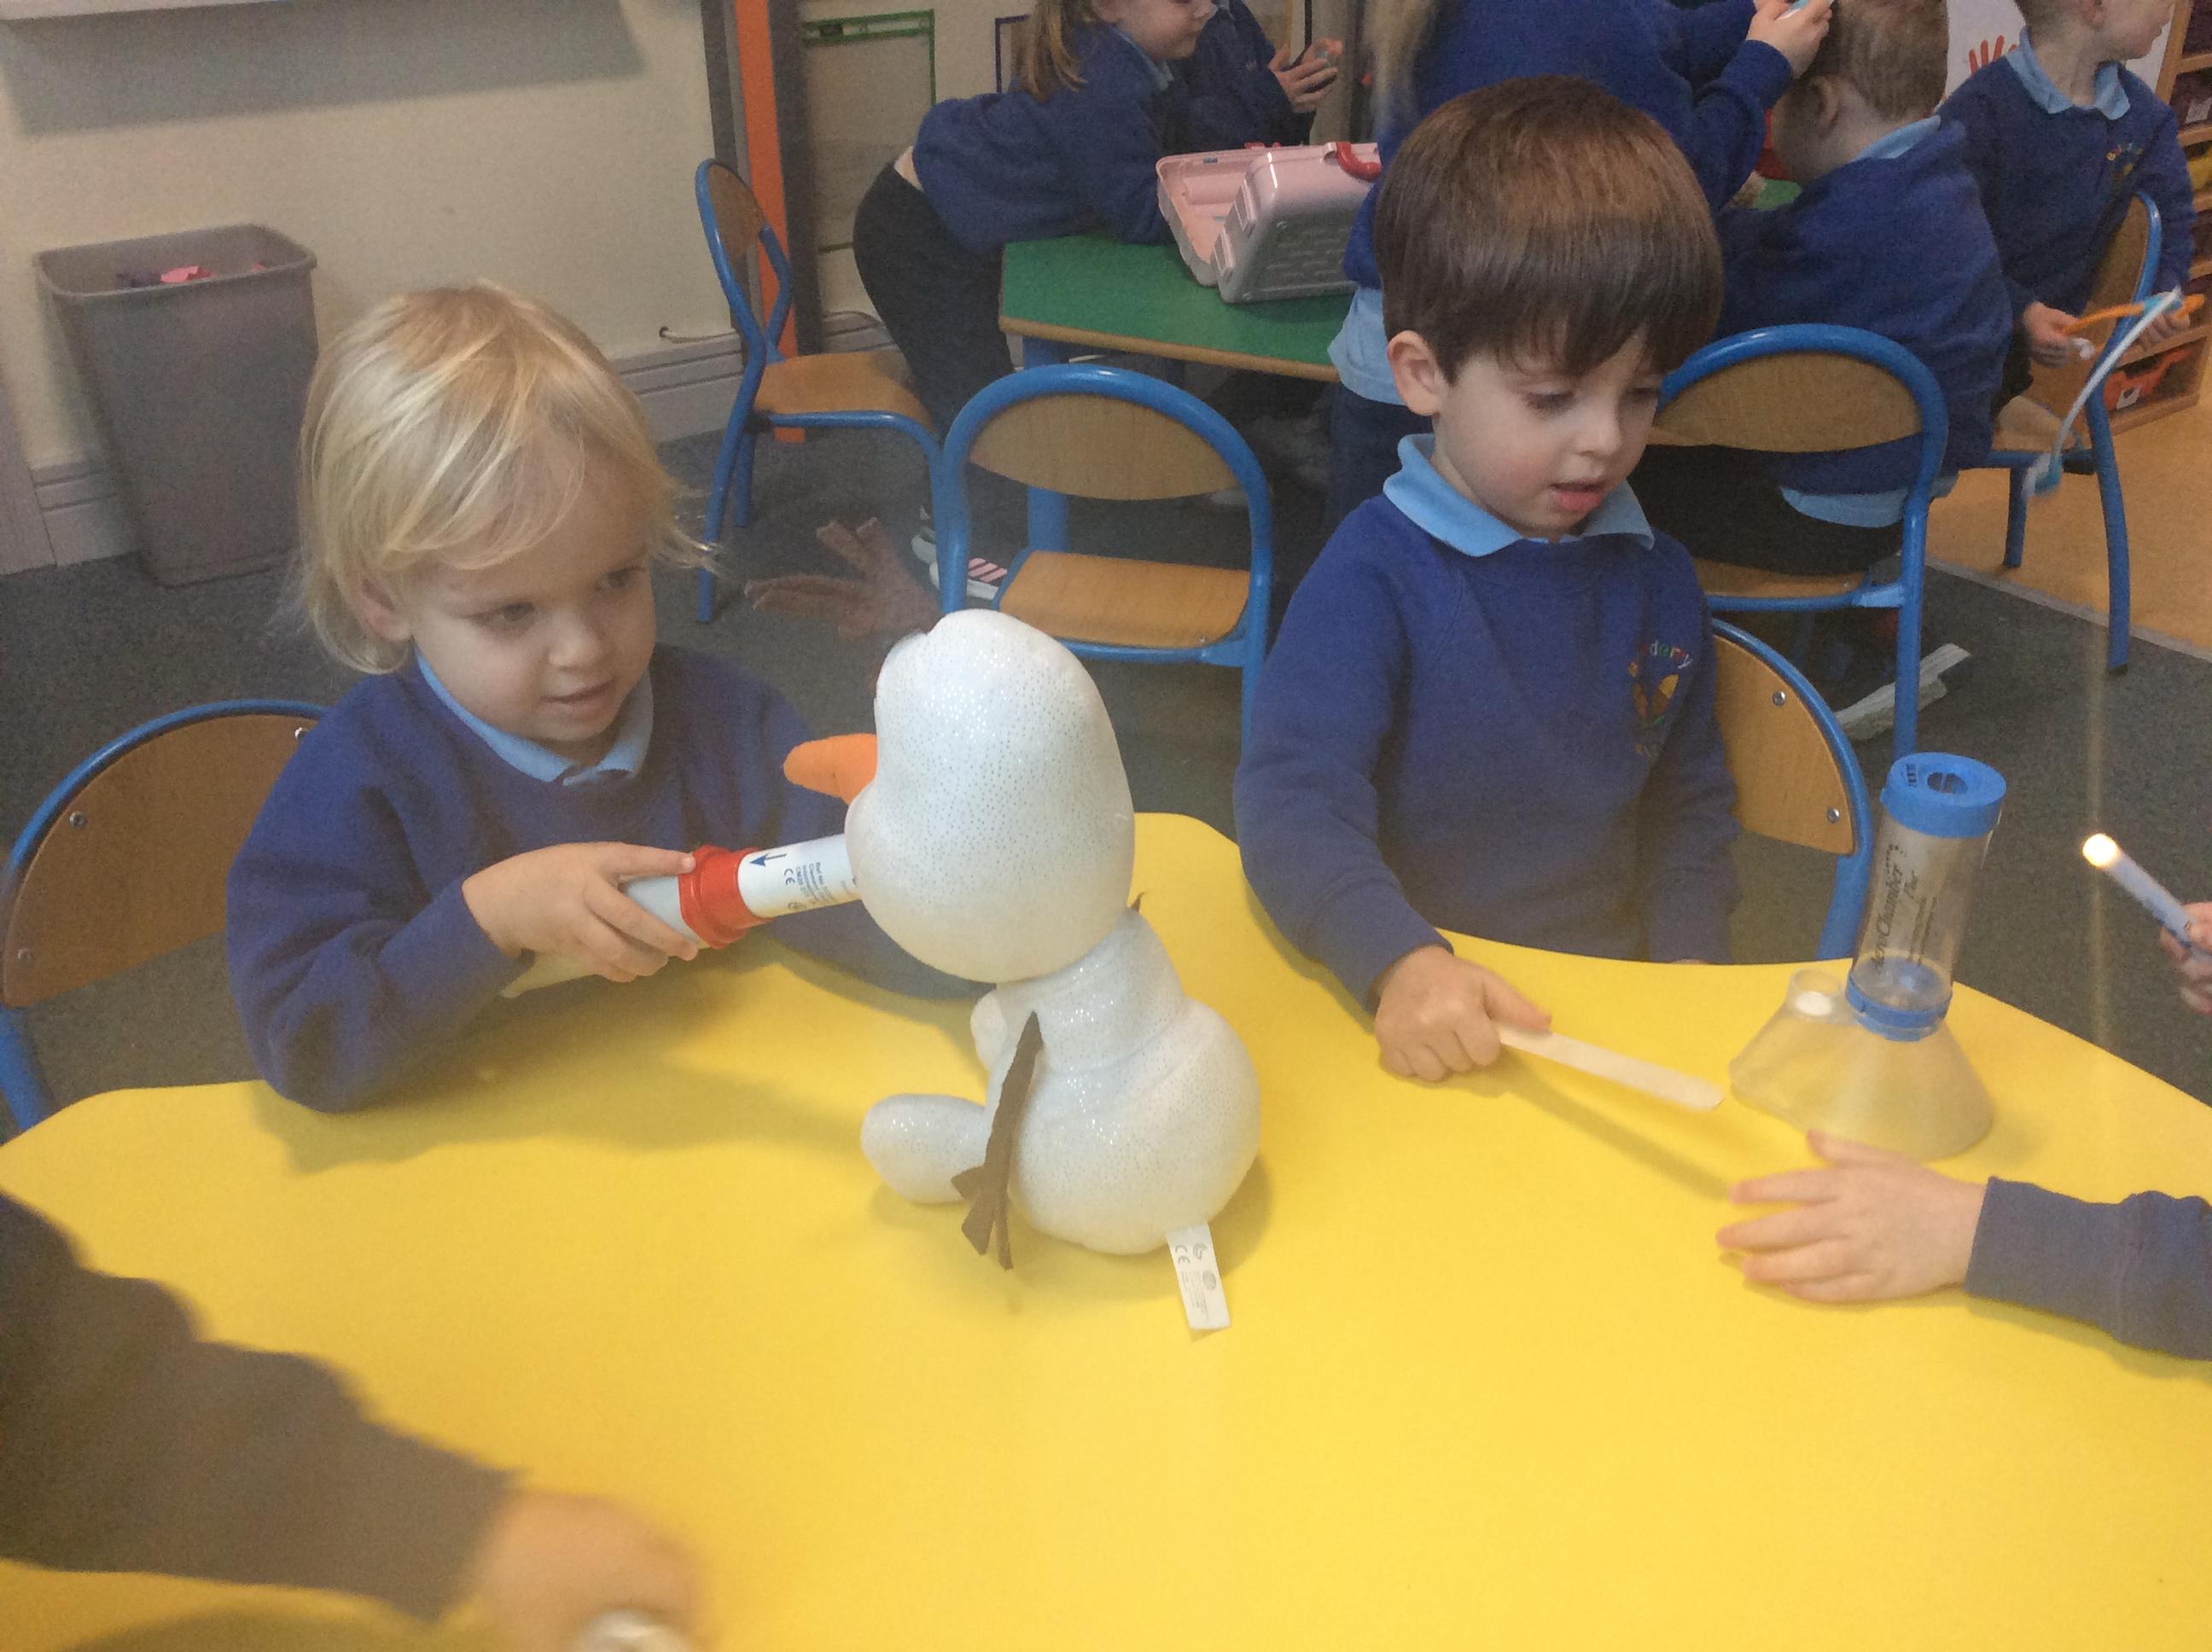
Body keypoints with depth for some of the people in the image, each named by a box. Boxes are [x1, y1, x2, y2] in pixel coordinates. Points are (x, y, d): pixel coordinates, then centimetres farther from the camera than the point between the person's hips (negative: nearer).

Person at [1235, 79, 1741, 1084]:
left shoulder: (1654, 577, 7)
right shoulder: (1377, 576, -11)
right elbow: (1296, 801, -21)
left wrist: (1685, 979, 5)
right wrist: (1402, 964, -36)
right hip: (1414, 1031, -4)